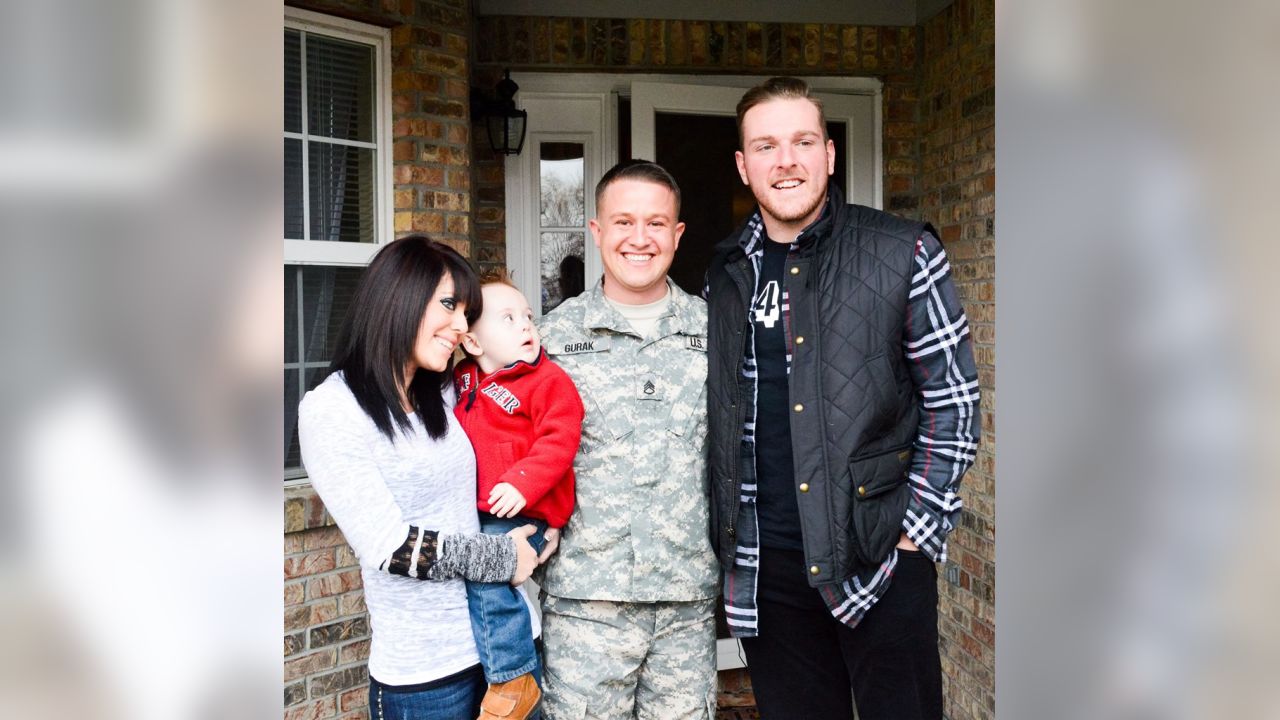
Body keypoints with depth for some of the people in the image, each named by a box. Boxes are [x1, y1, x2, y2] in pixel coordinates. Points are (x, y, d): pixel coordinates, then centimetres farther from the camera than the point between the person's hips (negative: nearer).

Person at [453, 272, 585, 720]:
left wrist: (523, 482, -27)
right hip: (471, 515, 8)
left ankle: (513, 678, -9)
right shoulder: (462, 384, 14)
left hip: (521, 515, -8)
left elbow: (558, 441, -17)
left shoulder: (548, 381, -5)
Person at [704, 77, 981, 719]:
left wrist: (916, 529, -8)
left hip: (880, 554, -3)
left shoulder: (904, 255, -4)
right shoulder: (723, 275, 7)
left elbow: (953, 401, -2)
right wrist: (725, 534, 9)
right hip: (763, 565, 4)